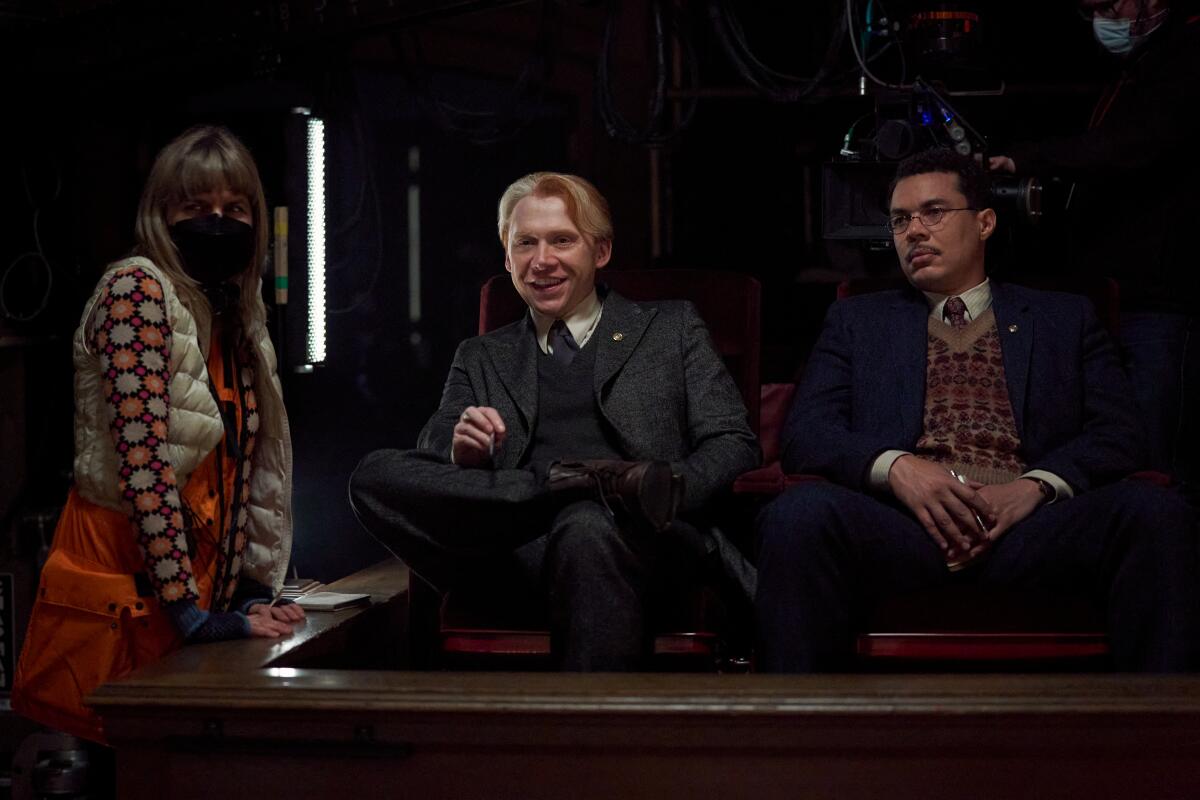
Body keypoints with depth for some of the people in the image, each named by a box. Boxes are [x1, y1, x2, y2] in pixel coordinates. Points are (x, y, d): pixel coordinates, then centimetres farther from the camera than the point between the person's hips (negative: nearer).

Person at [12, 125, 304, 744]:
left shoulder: (235, 317, 14)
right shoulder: (138, 289, -10)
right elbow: (142, 456, -19)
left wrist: (255, 593, 9)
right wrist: (189, 611, -21)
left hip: (193, 594, 7)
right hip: (119, 593, -7)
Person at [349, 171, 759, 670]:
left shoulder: (671, 329, 21)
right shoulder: (481, 359, 27)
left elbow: (734, 444, 10)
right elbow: (427, 465, 16)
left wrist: (668, 493, -11)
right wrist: (462, 453, -9)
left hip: (633, 537, -3)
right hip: (516, 552, 4)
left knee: (586, 527, -39)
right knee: (375, 475, -22)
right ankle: (604, 482, -26)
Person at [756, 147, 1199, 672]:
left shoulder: (1065, 319, 26)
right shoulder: (856, 322, 26)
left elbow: (1117, 435, 12)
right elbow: (804, 434, 12)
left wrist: (1037, 485, -9)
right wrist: (895, 466, -9)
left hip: (1028, 530, 0)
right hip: (901, 527, 0)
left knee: (1156, 513, -31)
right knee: (801, 512, -34)